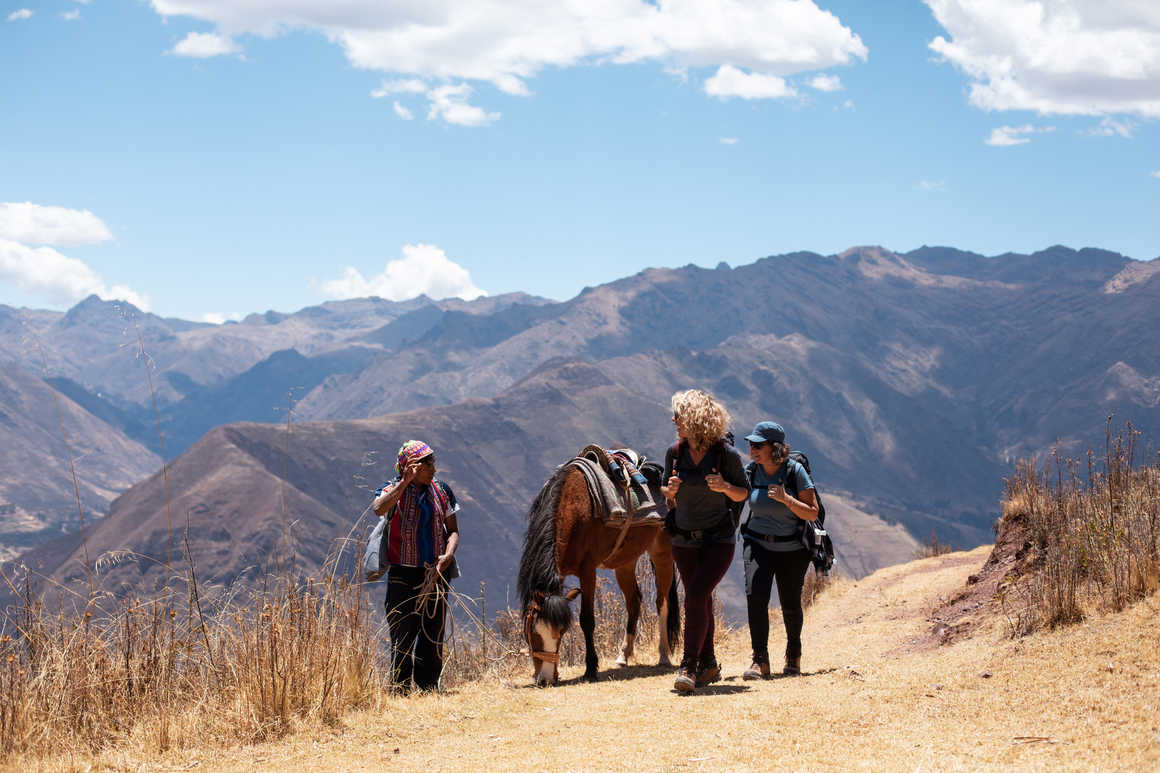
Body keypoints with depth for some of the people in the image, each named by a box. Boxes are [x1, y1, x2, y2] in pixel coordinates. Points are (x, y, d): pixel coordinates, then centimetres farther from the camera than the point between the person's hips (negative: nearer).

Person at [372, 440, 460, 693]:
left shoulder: (441, 491, 10)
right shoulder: (394, 490, -3)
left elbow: (453, 530, 11)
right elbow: (379, 509, -26)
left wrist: (448, 555, -8)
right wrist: (405, 481, -27)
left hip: (435, 573, 4)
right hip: (403, 574, -4)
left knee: (433, 632, 5)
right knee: (403, 634, -5)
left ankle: (428, 686, 14)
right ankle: (401, 687, 1)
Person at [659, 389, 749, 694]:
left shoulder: (726, 454, -11)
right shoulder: (675, 453, -1)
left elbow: (743, 494, 1)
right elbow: (667, 493, 12)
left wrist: (725, 487, -20)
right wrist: (670, 490, -11)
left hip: (718, 540, -4)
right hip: (683, 540, 4)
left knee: (696, 597, -18)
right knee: (700, 601, 13)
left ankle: (689, 667, -16)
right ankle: (708, 665, 27)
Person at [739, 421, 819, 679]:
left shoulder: (795, 471, -13)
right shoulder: (751, 471, -5)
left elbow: (812, 513, -13)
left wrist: (786, 499, -28)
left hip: (792, 549, -1)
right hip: (758, 544, 2)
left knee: (790, 604, 5)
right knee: (755, 595, -19)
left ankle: (793, 655, 34)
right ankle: (760, 661, -16)